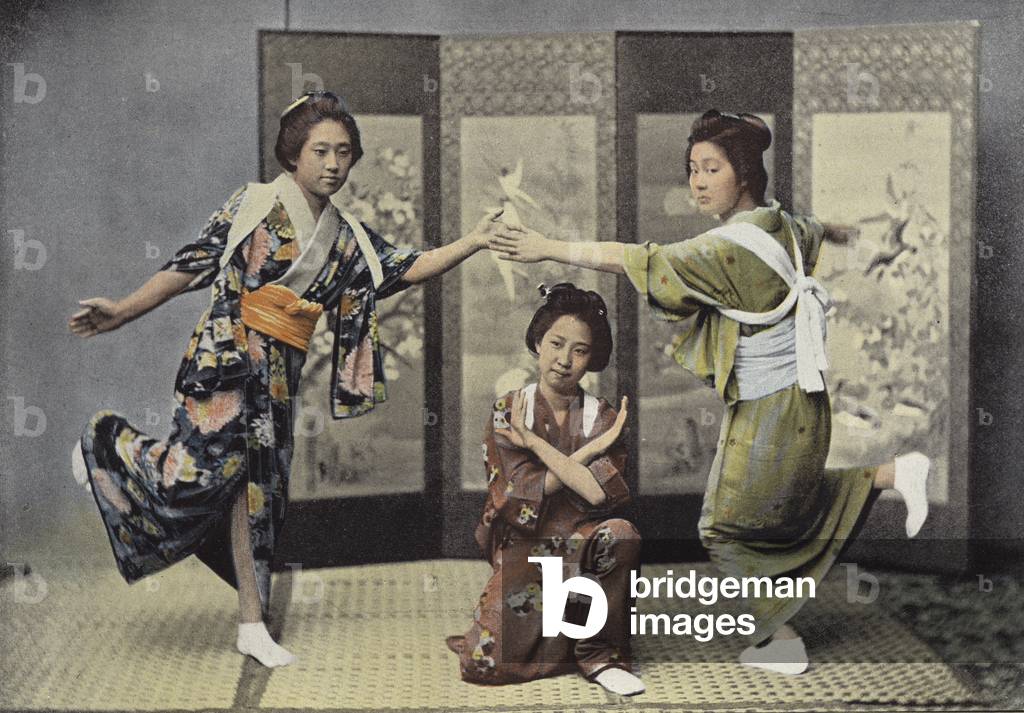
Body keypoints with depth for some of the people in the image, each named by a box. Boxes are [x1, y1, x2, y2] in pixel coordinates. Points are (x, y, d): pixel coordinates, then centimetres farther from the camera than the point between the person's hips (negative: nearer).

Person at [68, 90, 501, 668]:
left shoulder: (348, 237, 11)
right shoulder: (255, 204, -3)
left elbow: (407, 269, 1)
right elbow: (193, 264, -3)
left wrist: (472, 244, -12)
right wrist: (121, 313, -5)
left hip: (280, 376, 5)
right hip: (228, 357, -5)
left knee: (257, 490, 6)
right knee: (200, 473, -10)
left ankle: (253, 625, 9)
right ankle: (106, 443, 20)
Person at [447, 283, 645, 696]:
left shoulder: (603, 419, 0)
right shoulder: (507, 413, -2)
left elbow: (600, 494, -17)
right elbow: (529, 490, -12)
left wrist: (536, 442, -15)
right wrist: (588, 451, -13)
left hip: (582, 544, 0)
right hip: (525, 549, 0)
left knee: (621, 535, -35)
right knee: (482, 663, -17)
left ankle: (599, 654, -14)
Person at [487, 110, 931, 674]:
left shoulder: (732, 247, -25)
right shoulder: (782, 227, 1)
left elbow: (646, 263, -30)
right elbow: (818, 231, 26)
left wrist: (551, 248, -29)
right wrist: (843, 233, 51)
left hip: (769, 411, -8)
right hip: (793, 401, 9)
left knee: (728, 528, 9)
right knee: (789, 503, 27)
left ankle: (779, 639, 18)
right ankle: (896, 474, 21)